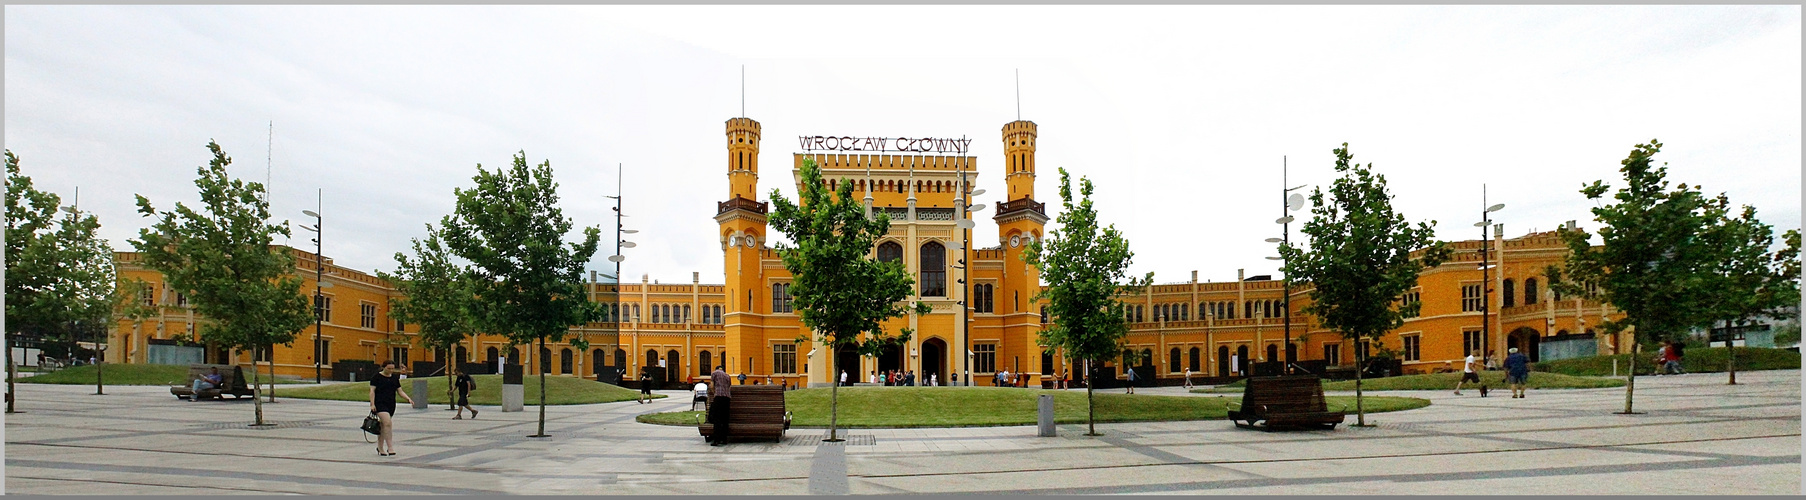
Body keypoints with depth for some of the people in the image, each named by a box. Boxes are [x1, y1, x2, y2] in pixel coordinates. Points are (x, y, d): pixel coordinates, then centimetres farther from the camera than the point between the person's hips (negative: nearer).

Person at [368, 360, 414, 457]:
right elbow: (372, 391, -4)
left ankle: (380, 448, 25)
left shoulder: (395, 378, 13)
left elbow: (400, 391, 13)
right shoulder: (377, 377, -1)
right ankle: (390, 448, -20)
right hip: (380, 403, -5)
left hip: (391, 404, 5)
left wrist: (408, 399, -2)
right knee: (388, 423, -20)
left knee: (383, 426, 13)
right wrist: (372, 404, -13)